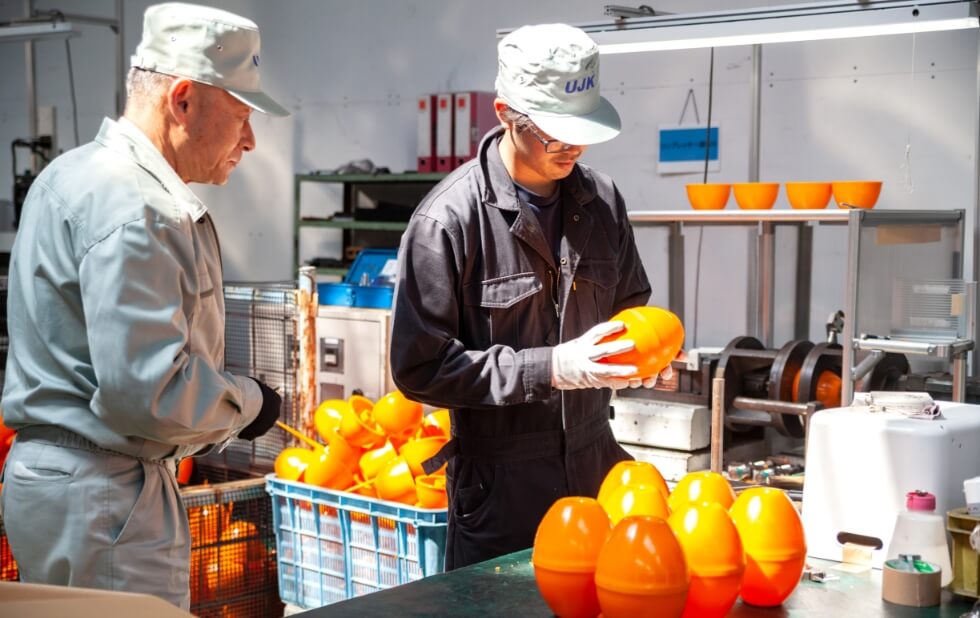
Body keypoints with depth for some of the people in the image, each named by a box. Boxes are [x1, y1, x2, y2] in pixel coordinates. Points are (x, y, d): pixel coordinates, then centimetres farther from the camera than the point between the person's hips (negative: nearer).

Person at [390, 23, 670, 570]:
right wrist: (552, 368, -22)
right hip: (500, 489, -5)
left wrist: (639, 351, -5)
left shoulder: (602, 199, 3)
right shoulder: (448, 219, -15)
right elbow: (421, 367, -16)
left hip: (595, 465, 5)